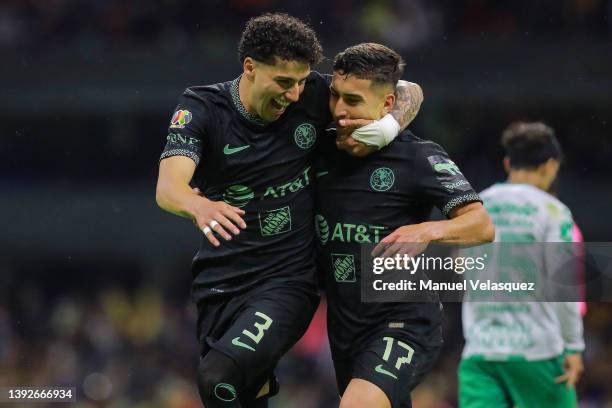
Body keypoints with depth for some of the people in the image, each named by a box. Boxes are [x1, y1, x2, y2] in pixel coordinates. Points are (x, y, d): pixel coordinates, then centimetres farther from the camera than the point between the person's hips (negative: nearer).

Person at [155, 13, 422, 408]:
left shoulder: (312, 95, -4)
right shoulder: (201, 107, -7)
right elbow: (168, 187, -22)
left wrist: (389, 125, -16)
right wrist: (200, 205, -46)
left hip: (288, 282, -2)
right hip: (220, 283, 2)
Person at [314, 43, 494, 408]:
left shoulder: (419, 157, -10)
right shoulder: (323, 150, 4)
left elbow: (482, 226, -14)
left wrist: (427, 231, -30)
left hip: (404, 322, -7)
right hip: (343, 326, 7)